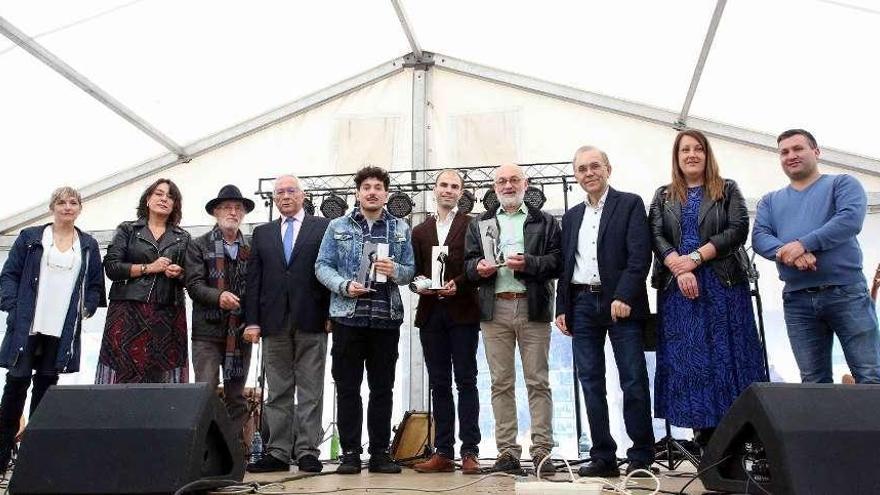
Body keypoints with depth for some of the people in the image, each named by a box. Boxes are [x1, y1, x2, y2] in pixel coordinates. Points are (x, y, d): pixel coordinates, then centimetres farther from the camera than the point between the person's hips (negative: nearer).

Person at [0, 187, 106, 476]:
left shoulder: (88, 245, 12)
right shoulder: (30, 238, 7)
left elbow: (95, 285, 13)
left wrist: (86, 309, -2)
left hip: (63, 331, 1)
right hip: (26, 326, -1)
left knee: (46, 384, 6)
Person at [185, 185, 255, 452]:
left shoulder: (251, 249, 11)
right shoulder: (199, 246, 5)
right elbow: (193, 284, -5)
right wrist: (218, 296, -21)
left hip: (241, 330, 3)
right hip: (208, 330, -2)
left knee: (237, 396, 7)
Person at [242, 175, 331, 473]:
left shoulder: (323, 227, 6)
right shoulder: (262, 233, 16)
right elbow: (254, 279, 10)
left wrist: (332, 314, -6)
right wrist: (252, 320, 2)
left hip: (311, 321, -3)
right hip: (274, 322, 3)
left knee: (310, 391, 1)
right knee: (278, 392, 7)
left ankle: (307, 452, 5)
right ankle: (278, 452, 11)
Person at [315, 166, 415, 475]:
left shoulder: (401, 229, 11)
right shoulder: (338, 227, 8)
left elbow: (411, 271, 10)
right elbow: (322, 266, 4)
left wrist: (395, 270, -12)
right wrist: (344, 285, -12)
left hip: (387, 318, 1)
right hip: (347, 316, -1)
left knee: (382, 388, 6)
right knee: (347, 387, 2)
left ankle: (380, 452, 14)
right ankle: (350, 452, 10)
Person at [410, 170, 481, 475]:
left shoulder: (471, 226, 5)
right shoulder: (420, 231, 18)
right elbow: (414, 272, 15)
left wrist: (458, 284, -17)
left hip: (462, 312, -4)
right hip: (431, 313, 4)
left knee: (466, 381, -2)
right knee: (439, 384, 6)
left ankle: (470, 452, 2)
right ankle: (443, 452, 10)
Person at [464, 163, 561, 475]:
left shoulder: (545, 222, 11)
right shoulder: (480, 224, 19)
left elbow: (558, 260, 0)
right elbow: (469, 261, 13)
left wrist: (528, 263, -15)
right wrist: (478, 267, -9)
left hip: (532, 307, -2)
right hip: (495, 309, 2)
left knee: (538, 381, -2)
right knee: (501, 383, 3)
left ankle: (541, 451, 3)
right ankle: (507, 451, 9)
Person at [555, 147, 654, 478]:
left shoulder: (630, 204, 2)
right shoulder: (571, 216, 18)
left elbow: (640, 255, -8)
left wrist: (623, 296, -18)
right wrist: (562, 308, 10)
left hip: (620, 303, -5)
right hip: (582, 305, 5)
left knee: (633, 381, -2)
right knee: (591, 382, 5)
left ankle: (641, 456, 7)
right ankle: (602, 456, 11)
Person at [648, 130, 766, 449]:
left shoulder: (727, 190, 10)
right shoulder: (663, 196, 15)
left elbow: (738, 230, -3)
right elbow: (656, 236, 3)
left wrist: (696, 258, -13)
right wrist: (679, 268, -14)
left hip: (723, 285, -1)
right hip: (677, 287, 2)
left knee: (727, 356, -4)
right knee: (687, 360, 0)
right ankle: (703, 434, 6)